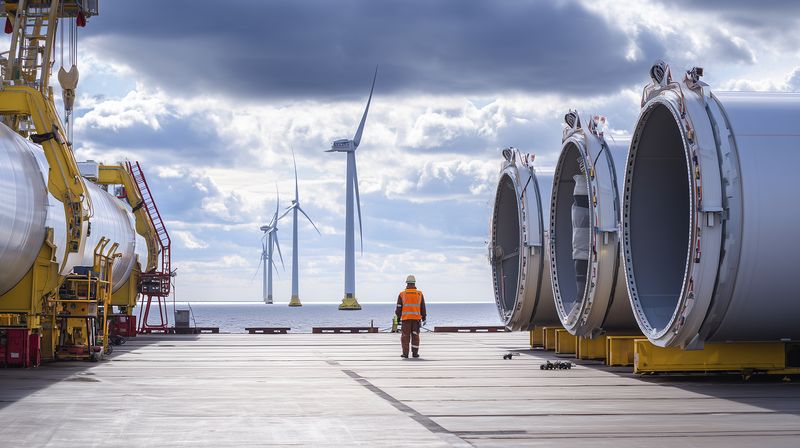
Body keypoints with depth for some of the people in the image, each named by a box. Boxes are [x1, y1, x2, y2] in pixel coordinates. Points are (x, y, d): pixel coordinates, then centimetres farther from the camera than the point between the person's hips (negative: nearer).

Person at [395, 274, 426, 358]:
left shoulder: (402, 294, 0)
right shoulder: (420, 294, 4)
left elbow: (399, 308, 2)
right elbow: (423, 307, 7)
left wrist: (398, 318, 10)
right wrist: (424, 318, 15)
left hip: (406, 318, -1)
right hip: (416, 318, 1)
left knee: (405, 336, 2)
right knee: (415, 336, 6)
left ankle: (405, 353, -1)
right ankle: (415, 353, 4)